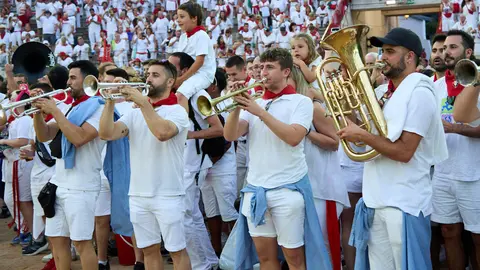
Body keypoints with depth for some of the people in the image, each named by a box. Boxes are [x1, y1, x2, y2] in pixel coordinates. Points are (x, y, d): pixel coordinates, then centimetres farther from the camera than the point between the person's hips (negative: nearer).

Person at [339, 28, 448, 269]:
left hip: (403, 205, -8)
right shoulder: (387, 93, 14)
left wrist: (361, 135, -17)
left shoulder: (418, 93, -13)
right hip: (376, 201, 8)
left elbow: (404, 151, -20)